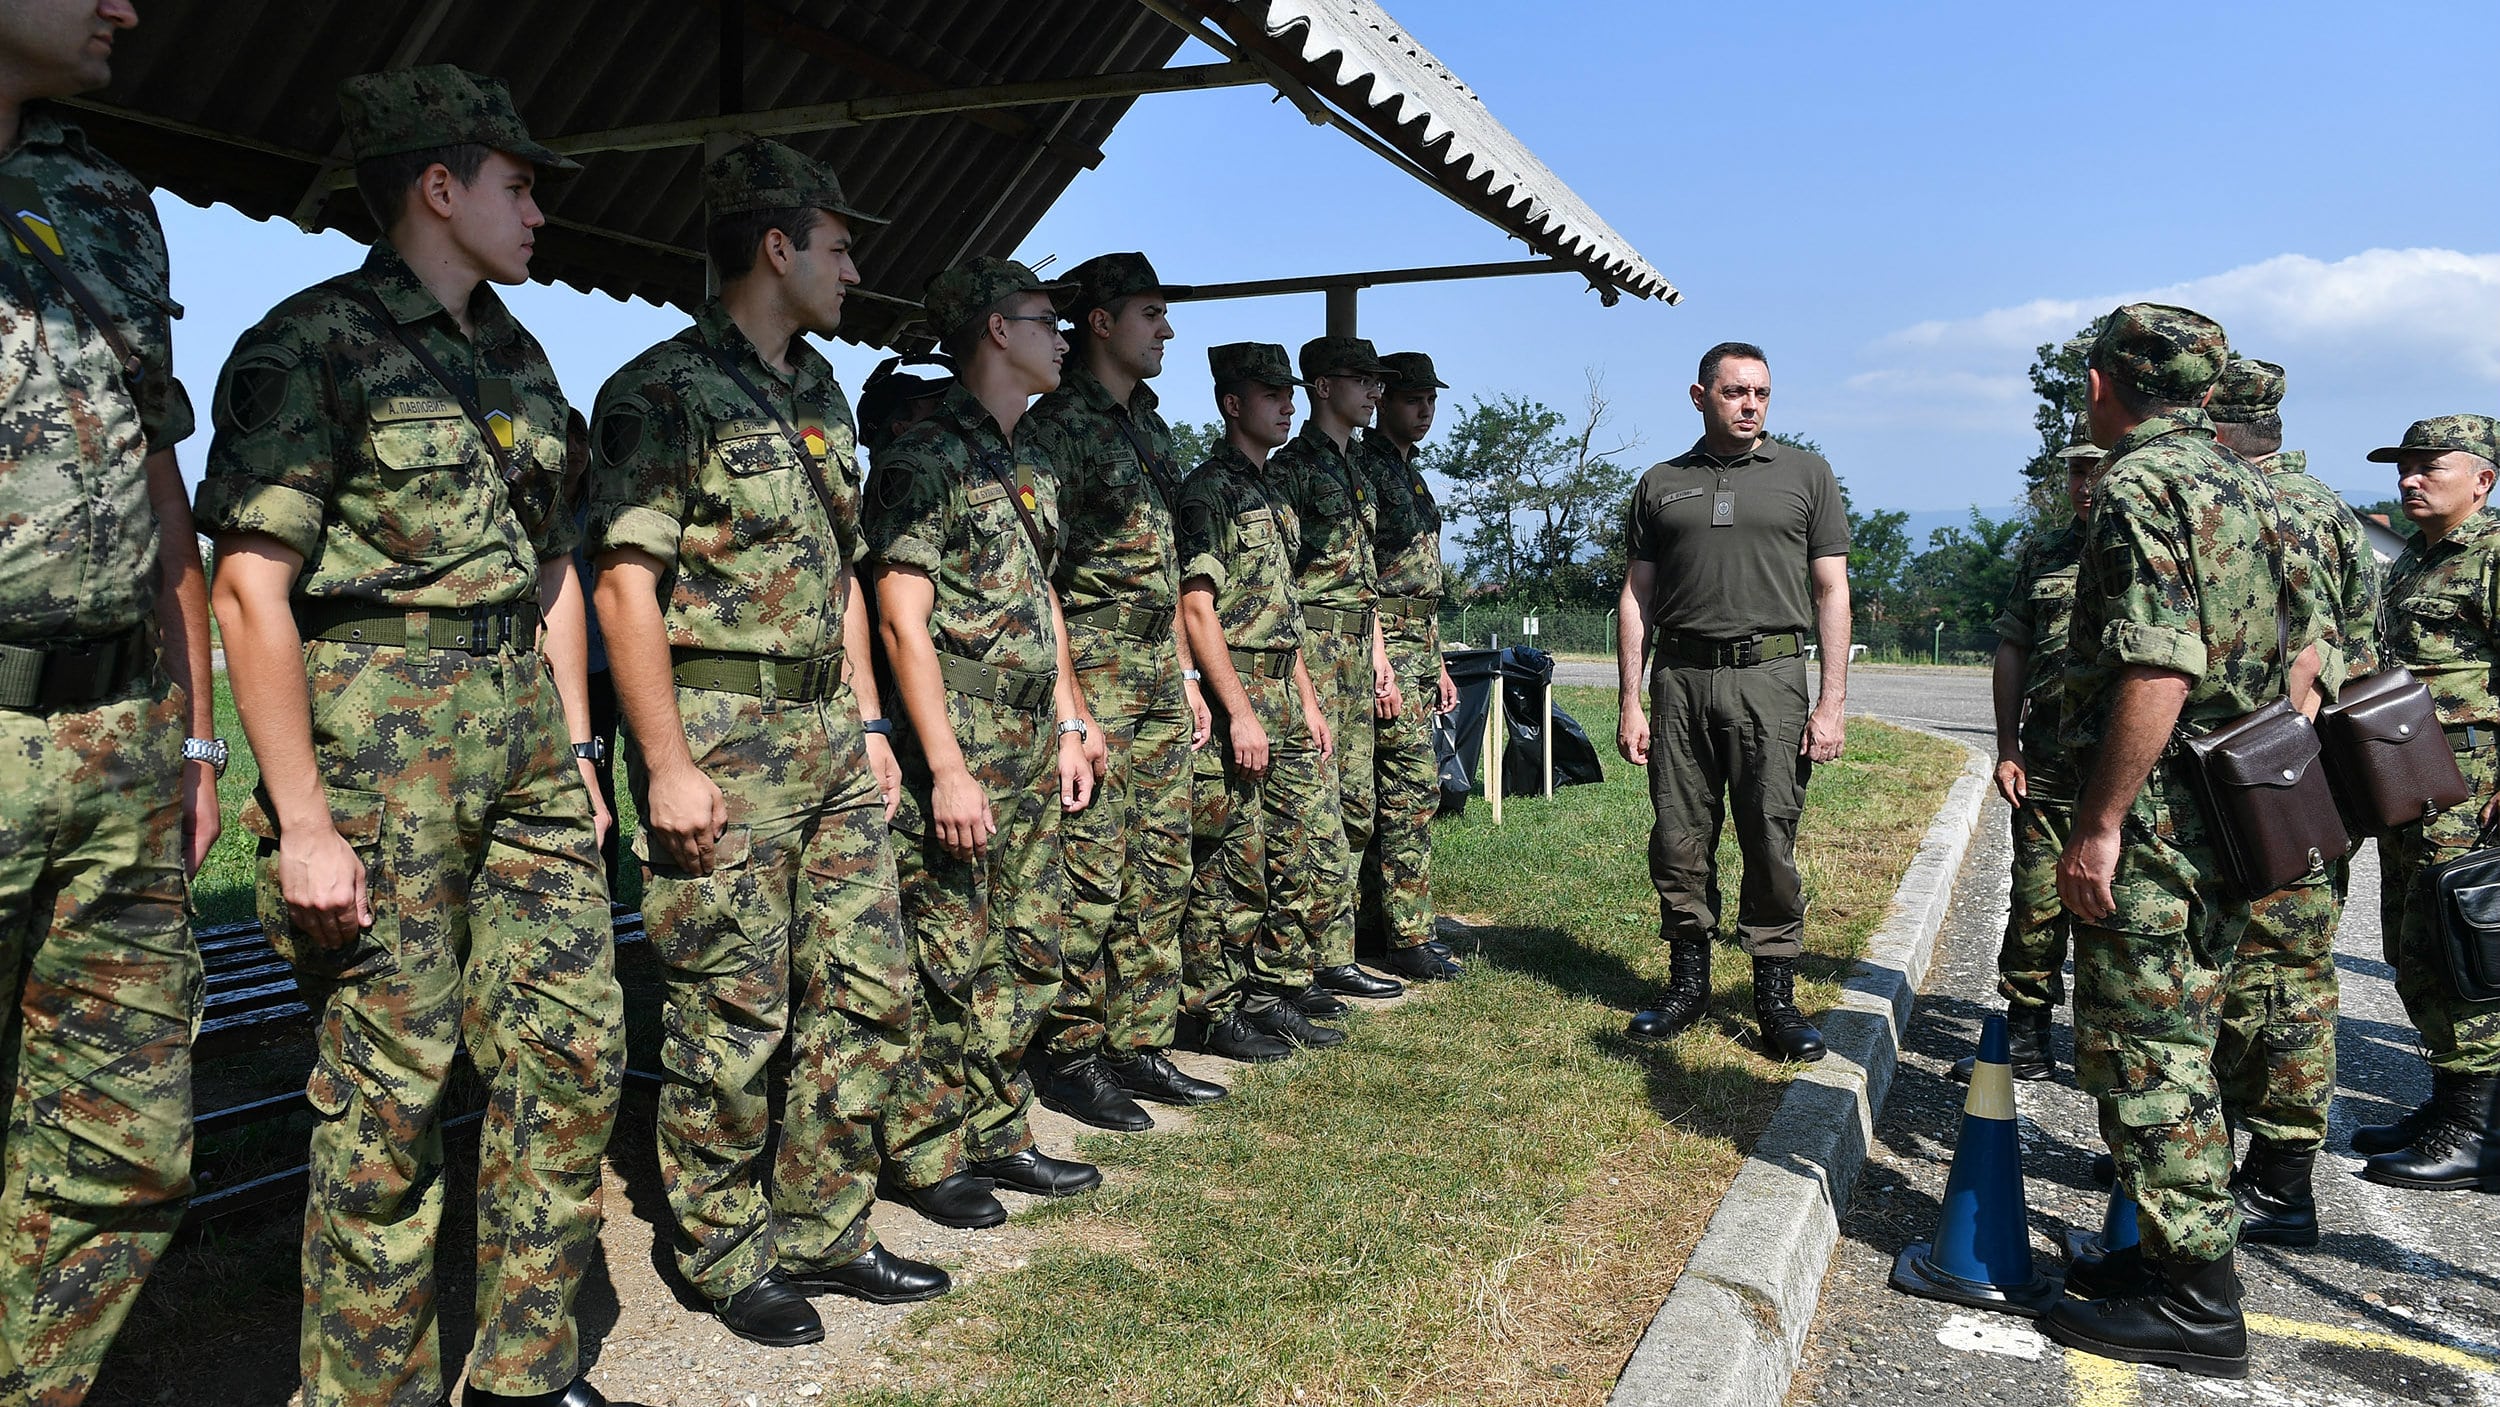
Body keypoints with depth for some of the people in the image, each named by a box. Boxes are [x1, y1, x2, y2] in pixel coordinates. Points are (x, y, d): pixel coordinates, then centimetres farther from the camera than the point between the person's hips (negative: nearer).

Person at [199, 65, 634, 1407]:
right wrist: (304, 821, -17)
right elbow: (249, 589, -13)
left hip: (522, 730, 7)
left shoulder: (517, 357, 16)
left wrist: (575, 745, 16)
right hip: (379, 728, -7)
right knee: (390, 1086, -1)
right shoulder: (312, 343, -7)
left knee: (575, 1045, 6)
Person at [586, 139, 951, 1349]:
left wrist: (868, 722, 16)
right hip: (719, 736, -8)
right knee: (734, 1019, 1)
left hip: (828, 731, 8)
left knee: (868, 989, 9)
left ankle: (822, 1229, 24)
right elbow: (627, 582, -14)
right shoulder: (661, 392, -9)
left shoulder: (820, 395, 16)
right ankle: (726, 1258, 19)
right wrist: (668, 764, -19)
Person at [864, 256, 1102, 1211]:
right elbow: (903, 618, -16)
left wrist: (1069, 724, 16)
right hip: (958, 747, -8)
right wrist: (947, 769, -20)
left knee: (1026, 956, 12)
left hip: (1033, 748, 9)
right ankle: (926, 1157, 12)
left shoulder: (1031, 464, 17)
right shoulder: (926, 457, -10)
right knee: (949, 961, -1)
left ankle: (998, 1134, 24)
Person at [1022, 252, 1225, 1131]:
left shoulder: (1150, 425, 18)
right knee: (1091, 877, -5)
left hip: (1159, 679, 9)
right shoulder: (1057, 422, -9)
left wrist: (1186, 673, 18)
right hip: (1095, 673, -9)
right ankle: (1071, 1060, 7)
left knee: (1160, 873, 11)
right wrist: (1069, 704, -18)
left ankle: (1142, 1046, 20)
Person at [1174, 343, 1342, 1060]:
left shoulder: (1274, 495, 19)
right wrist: (1239, 713, -19)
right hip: (1233, 698, -9)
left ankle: (1275, 1000, 20)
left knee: (1308, 848, 10)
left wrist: (1307, 700, 17)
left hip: (1283, 697, 9)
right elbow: (1197, 609, -15)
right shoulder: (1208, 490, -9)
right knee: (1231, 865, -3)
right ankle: (1218, 1017, 8)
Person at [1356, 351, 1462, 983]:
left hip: (1417, 645, 9)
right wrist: (1378, 658, -21)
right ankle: (1408, 936, -5)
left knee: (1384, 790, 10)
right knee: (1414, 786, -11)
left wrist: (1436, 663, 22)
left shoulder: (1412, 474, 21)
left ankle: (1370, 926, 15)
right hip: (1382, 640, -9)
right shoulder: (1364, 464, -8)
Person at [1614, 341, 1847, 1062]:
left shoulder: (1805, 474, 9)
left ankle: (1776, 997, 7)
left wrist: (1831, 703, -3)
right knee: (1679, 841, 3)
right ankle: (1688, 983, 17)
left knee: (1771, 845, -3)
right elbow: (1636, 598, 13)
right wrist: (1631, 703, 5)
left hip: (1769, 677, -2)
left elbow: (1832, 593, 6)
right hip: (1679, 678, 2)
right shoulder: (1660, 485, 13)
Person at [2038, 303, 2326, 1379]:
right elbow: (2302, 655, 18)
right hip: (2232, 822, 10)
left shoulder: (2138, 486, -15)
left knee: (2141, 1051, -3)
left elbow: (2158, 671, -25)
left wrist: (2098, 825, -22)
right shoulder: (2243, 485, 15)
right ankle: (2177, 1247, 28)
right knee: (2177, 1042, 18)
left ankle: (2193, 1303, 3)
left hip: (2156, 815, -10)